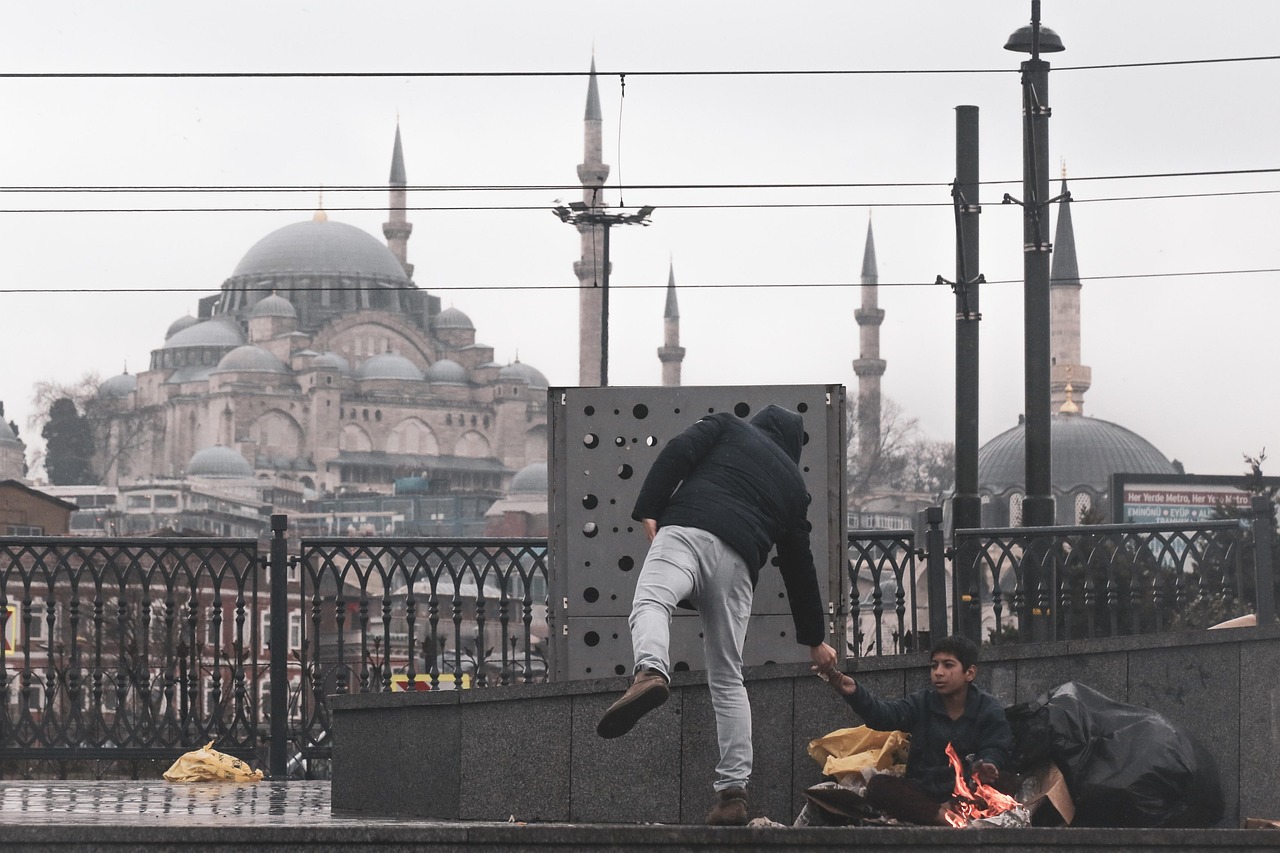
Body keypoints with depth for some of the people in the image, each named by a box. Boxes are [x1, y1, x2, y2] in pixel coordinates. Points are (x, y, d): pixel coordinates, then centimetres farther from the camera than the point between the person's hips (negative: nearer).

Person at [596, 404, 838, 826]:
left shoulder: (727, 426, 27)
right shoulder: (793, 483, 32)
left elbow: (678, 453, 6)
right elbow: (800, 566, 34)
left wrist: (648, 511, 3)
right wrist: (815, 639, 41)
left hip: (687, 528, -3)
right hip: (738, 561, 3)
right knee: (727, 680, 11)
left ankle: (651, 673, -62)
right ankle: (732, 792, 3)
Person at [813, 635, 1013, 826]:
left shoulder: (989, 708, 2)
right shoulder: (922, 703, 4)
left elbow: (994, 751, -8)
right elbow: (884, 714, -13)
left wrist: (984, 766, -34)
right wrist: (854, 693, -34)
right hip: (922, 789, 2)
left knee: (1009, 782, -30)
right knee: (878, 785, -26)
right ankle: (943, 817, -38)